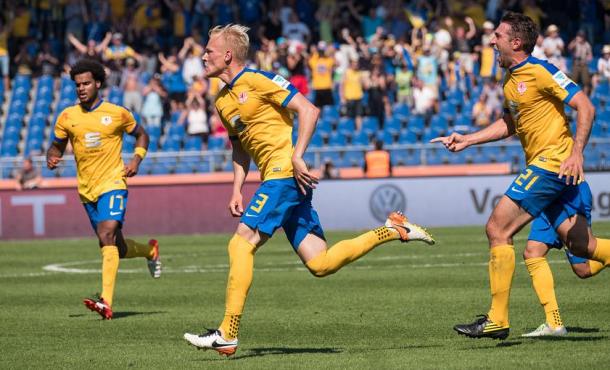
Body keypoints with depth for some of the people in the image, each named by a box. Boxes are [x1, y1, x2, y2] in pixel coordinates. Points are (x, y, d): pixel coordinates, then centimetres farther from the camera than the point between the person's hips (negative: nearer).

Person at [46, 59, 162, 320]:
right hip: (87, 189, 4)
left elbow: (141, 135, 15)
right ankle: (149, 250, 46)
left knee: (107, 236, -24)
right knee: (117, 247, 11)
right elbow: (56, 146, 16)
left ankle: (106, 302, -32)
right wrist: (51, 159, -8)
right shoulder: (67, 117, 5)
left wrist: (136, 159, -3)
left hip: (113, 183, -4)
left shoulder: (117, 113, -1)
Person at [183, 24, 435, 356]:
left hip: (286, 174, -9)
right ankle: (392, 230, 11)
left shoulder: (257, 80, -8)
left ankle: (227, 335, -13)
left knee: (241, 243, -13)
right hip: (276, 179, 9)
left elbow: (308, 110, -12)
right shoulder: (222, 101, 18)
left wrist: (297, 157, -19)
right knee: (320, 264, 1)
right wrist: (236, 191, 15)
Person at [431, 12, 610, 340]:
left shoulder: (540, 72, -12)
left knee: (497, 229, -10)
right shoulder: (510, 80, 16)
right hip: (542, 167, 9)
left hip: (551, 162, -9)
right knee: (582, 246, 6)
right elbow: (509, 125, 30)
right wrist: (466, 140, 24)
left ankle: (497, 320, -7)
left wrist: (577, 153, -24)